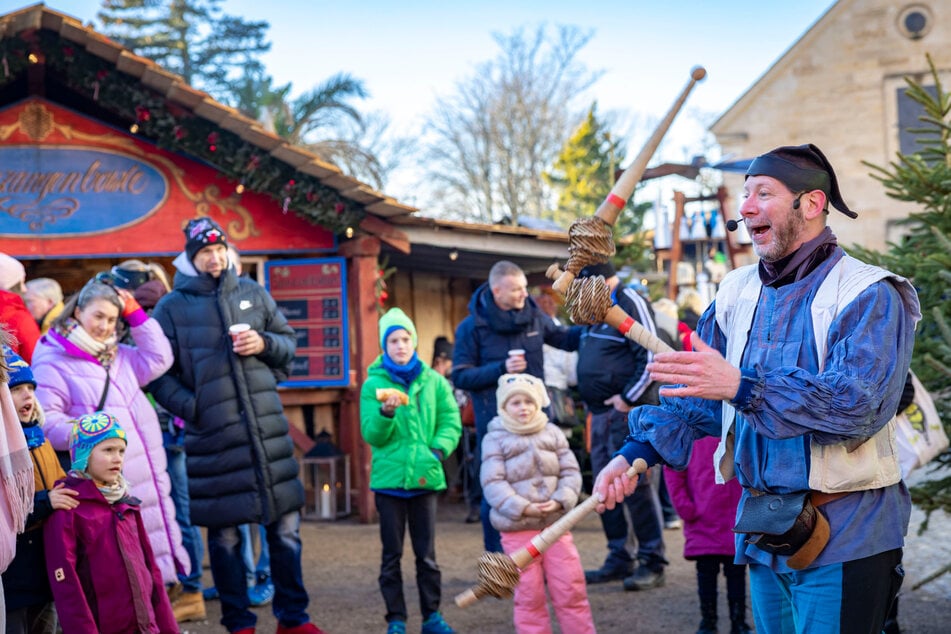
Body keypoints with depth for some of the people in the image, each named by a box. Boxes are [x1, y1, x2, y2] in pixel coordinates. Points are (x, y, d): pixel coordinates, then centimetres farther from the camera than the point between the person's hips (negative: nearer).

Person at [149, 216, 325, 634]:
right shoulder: (172, 307, 0)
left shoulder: (253, 294, 10)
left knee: (285, 525, 6)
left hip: (267, 429, 3)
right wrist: (192, 407, -12)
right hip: (212, 436, -3)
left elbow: (289, 344, 16)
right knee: (224, 534, 5)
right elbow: (158, 374, -1)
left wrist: (264, 344, -5)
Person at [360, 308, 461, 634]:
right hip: (389, 477, -1)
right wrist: (386, 413, -23)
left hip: (424, 477, 1)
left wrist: (438, 451, -14)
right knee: (392, 554, 6)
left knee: (426, 553, 8)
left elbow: (451, 422, 2)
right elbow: (371, 435, -5)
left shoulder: (434, 381, 4)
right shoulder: (373, 384, -1)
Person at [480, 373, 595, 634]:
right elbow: (493, 483, -10)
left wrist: (560, 501, -13)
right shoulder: (495, 439, -2)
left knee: (571, 589, 4)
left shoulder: (553, 433, 7)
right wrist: (523, 508, -19)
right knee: (529, 595, 3)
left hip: (556, 524, 3)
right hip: (517, 530, -2)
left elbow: (571, 472, 4)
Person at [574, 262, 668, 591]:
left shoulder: (630, 302, -10)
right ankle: (620, 558, 22)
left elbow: (652, 357, -17)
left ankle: (652, 563, 2)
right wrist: (591, 402, 16)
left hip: (629, 412, -9)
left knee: (638, 487, -6)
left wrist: (628, 398, -16)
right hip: (602, 414, 9)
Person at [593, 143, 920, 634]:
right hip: (762, 534, 6)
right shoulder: (737, 291, 8)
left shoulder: (869, 295, -12)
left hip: (842, 536, -6)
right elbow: (695, 394, 8)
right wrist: (636, 453, -7)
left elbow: (859, 403, -26)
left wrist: (742, 387, -35)